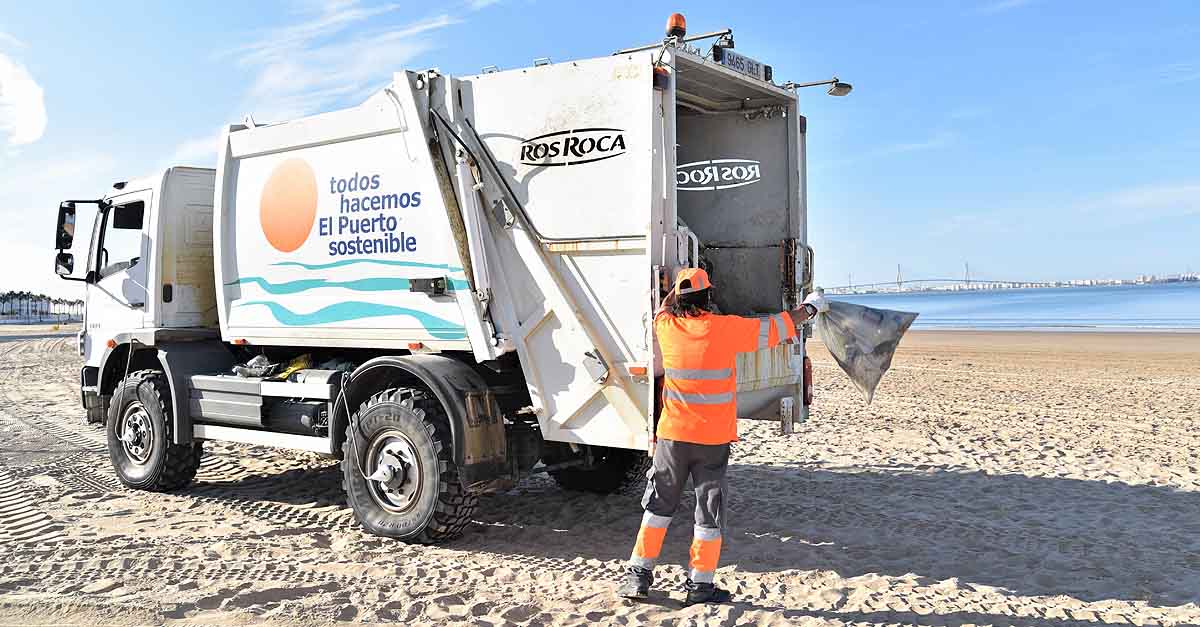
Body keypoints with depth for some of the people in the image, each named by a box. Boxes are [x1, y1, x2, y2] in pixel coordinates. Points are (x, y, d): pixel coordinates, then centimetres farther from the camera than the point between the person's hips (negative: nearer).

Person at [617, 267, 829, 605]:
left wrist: (681, 288, 39)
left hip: (672, 436, 3)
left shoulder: (666, 327, -2)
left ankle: (639, 575, 17)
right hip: (713, 439, -3)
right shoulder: (725, 329, -10)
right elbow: (779, 326, 0)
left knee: (658, 505, 14)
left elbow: (666, 306, 24)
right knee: (709, 513, 9)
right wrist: (812, 306, 17)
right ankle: (700, 585, 15)